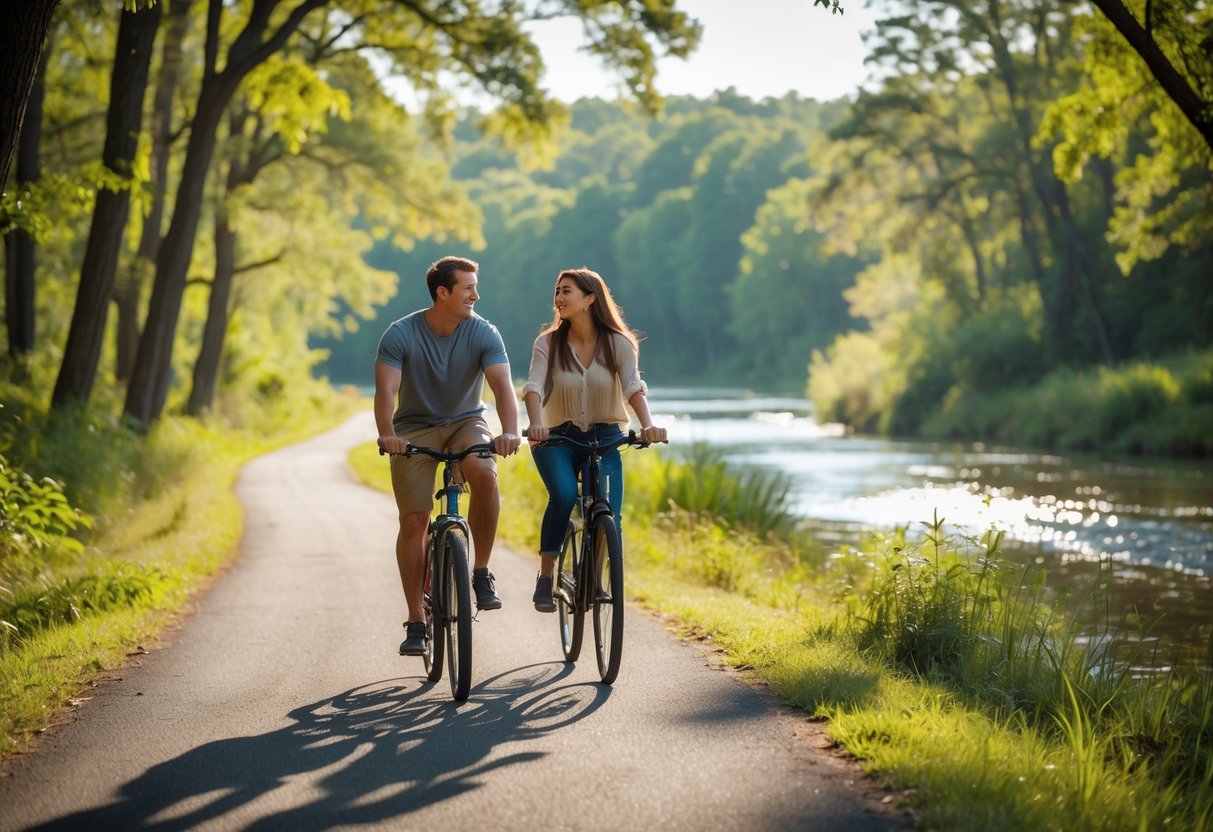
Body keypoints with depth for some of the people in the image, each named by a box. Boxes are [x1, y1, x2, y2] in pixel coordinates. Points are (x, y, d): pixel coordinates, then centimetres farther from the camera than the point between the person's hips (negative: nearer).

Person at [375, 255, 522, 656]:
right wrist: (387, 434, -45)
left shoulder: (484, 333, -14)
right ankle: (415, 622, 3)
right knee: (413, 521, -8)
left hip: (466, 422, 0)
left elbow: (502, 385, -26)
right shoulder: (401, 334, -17)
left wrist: (510, 431, -45)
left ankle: (482, 572, -15)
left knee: (484, 475, -32)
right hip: (415, 429, 0)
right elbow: (386, 389, -25)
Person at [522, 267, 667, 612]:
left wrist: (647, 423, -35)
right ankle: (545, 577, -16)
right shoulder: (548, 343, -2)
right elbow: (533, 387, -15)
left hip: (604, 439, 1)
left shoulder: (618, 343, -2)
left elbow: (634, 387, -15)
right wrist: (536, 424, -36)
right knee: (564, 496, -29)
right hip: (558, 438, 0)